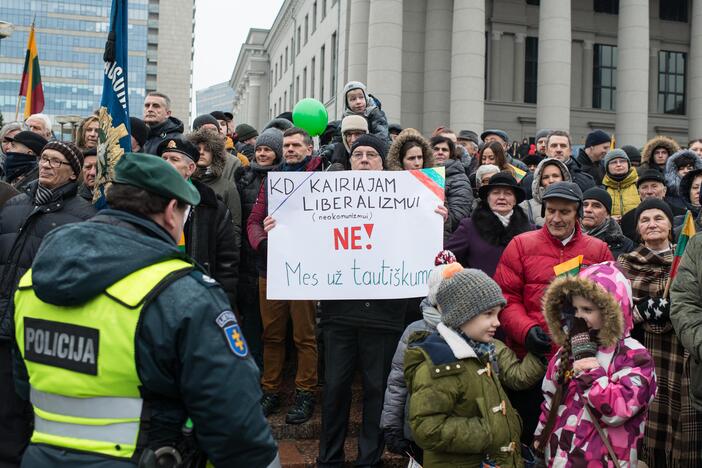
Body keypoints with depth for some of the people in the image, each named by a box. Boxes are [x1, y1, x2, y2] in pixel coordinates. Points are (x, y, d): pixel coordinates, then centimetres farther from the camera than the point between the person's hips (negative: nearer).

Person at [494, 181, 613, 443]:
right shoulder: (521, 245, 2)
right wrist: (526, 330, -18)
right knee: (525, 434, 12)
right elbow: (505, 297, -3)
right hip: (529, 357, -1)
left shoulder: (598, 250, 7)